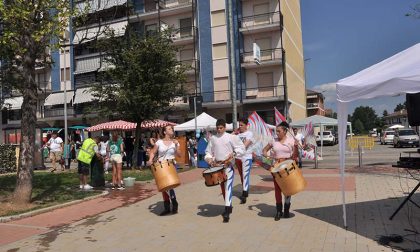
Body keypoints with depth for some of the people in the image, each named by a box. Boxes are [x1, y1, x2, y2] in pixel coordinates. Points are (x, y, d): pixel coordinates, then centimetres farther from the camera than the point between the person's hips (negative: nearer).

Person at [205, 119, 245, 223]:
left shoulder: (231, 137, -4)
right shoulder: (212, 138, 8)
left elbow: (241, 147, -2)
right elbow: (208, 152, 13)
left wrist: (233, 153, -16)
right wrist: (209, 159, -6)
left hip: (228, 165, -5)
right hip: (217, 166, 5)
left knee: (228, 187, -13)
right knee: (222, 187, 15)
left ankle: (227, 211, -15)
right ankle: (229, 206, 32)